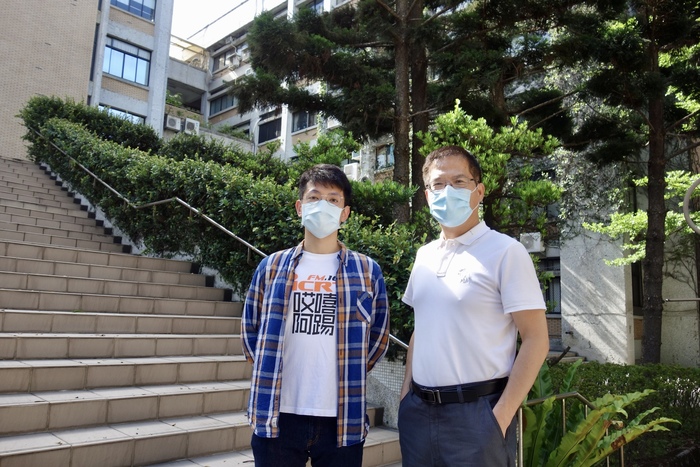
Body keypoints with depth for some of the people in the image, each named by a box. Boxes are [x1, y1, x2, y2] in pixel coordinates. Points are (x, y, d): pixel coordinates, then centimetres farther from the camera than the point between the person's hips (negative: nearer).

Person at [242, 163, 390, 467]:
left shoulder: (367, 271, 2)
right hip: (278, 416, 1)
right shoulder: (271, 267, 4)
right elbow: (250, 330, 12)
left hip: (343, 420, 0)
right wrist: (269, 373, 5)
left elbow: (378, 338, 9)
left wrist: (350, 375, 6)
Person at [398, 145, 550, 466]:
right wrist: (406, 389, 9)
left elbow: (536, 340, -12)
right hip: (417, 409, 6)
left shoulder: (505, 251, -9)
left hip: (475, 410, -5)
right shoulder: (424, 255, 9)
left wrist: (501, 416, -15)